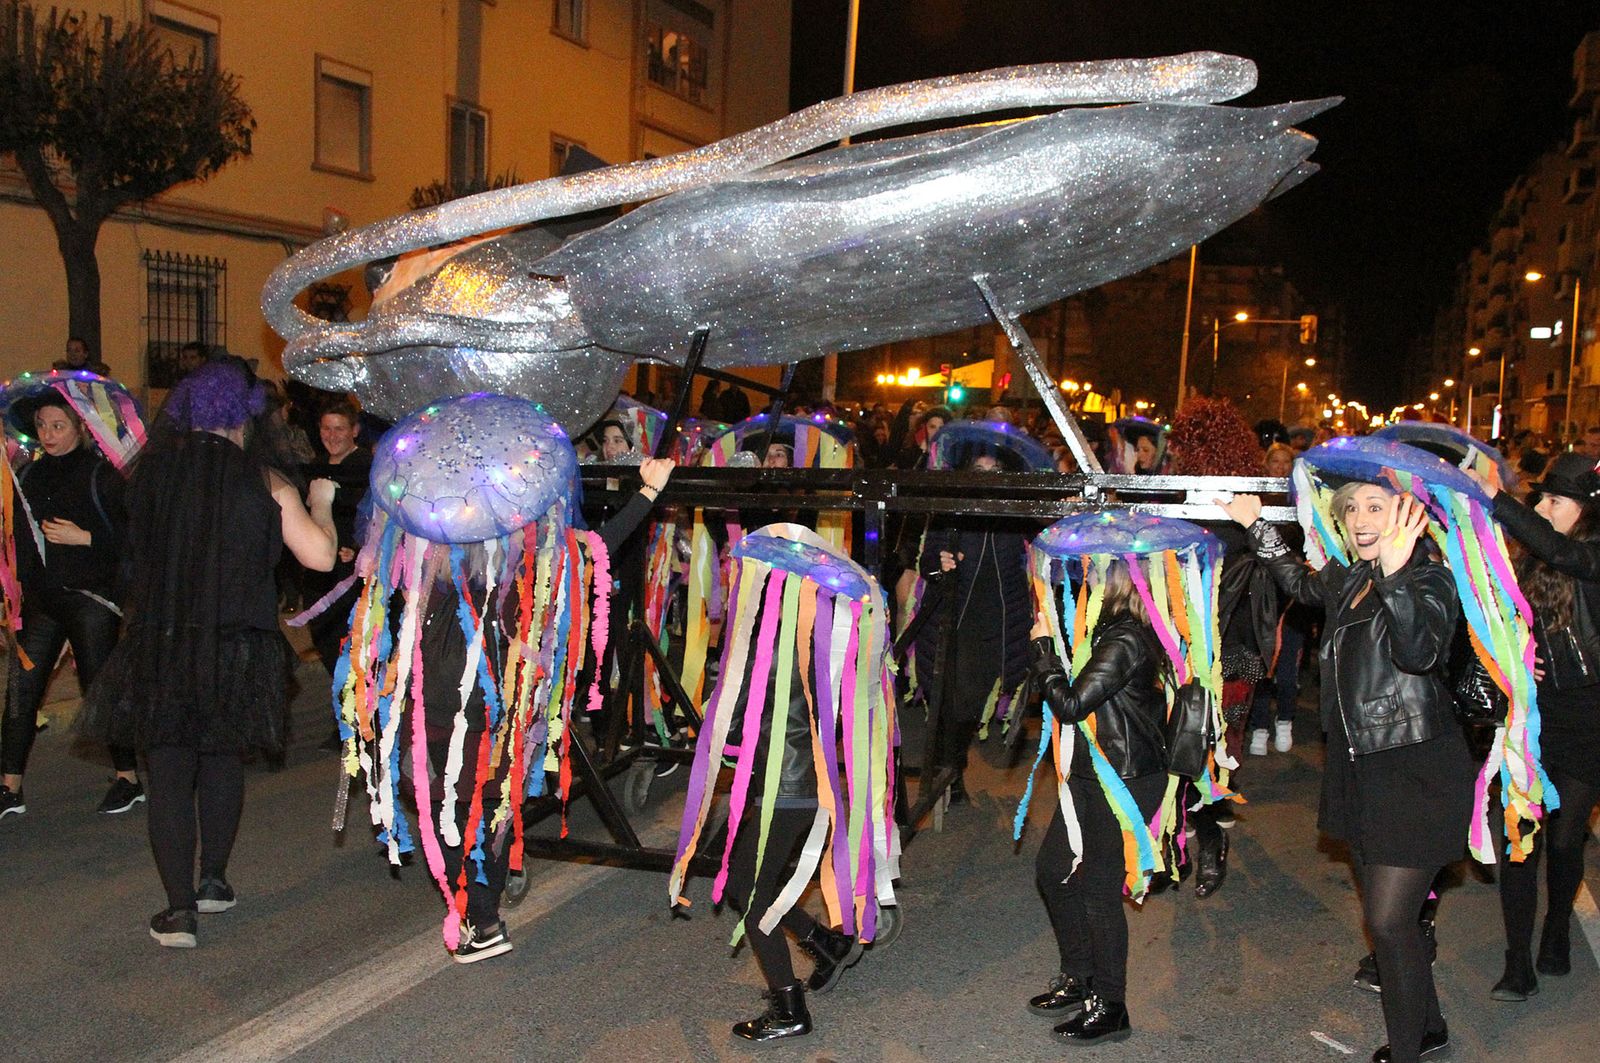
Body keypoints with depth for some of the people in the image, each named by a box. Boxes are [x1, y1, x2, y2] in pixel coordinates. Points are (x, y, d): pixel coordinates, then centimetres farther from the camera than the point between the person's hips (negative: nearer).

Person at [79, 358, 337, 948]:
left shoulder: (152, 471, -2)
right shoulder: (265, 482, -9)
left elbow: (133, 557, 8)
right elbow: (320, 555, -12)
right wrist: (320, 502, 5)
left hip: (157, 647, 0)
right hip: (237, 650, 0)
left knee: (168, 772, 6)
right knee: (222, 761, 18)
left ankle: (179, 908, 3)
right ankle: (213, 881, 28)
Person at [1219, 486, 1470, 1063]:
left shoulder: (1430, 579, -14)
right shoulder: (1347, 582, 6)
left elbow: (1420, 651, -35)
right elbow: (1299, 580, 30)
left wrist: (1396, 574, -47)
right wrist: (1255, 524, 27)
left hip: (1418, 772, -7)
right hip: (1359, 771, 7)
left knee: (1388, 919, -8)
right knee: (1387, 914, 16)